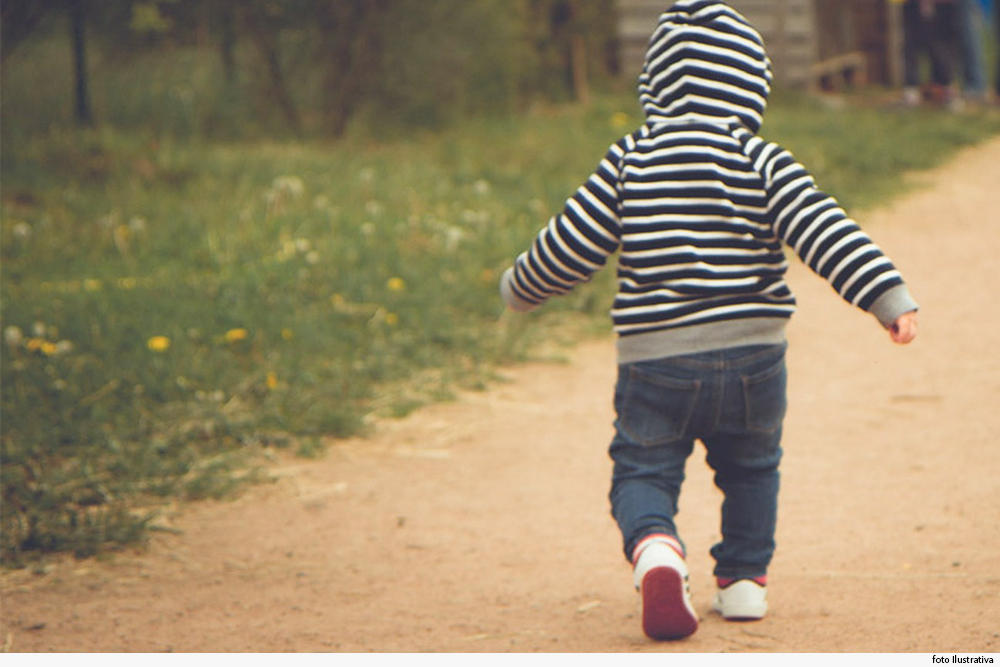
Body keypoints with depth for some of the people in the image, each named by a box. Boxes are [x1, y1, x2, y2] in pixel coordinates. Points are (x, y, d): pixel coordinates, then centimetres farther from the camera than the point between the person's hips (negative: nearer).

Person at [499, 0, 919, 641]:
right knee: (752, 468, 24)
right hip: (753, 357, 1)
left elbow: (571, 246, 3)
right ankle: (745, 579, 25)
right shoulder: (761, 162, -5)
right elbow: (825, 231, -15)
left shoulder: (629, 161, -1)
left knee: (642, 471, 9)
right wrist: (889, 295, -16)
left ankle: (655, 547, -20)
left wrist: (520, 289, 21)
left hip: (653, 361, -1)